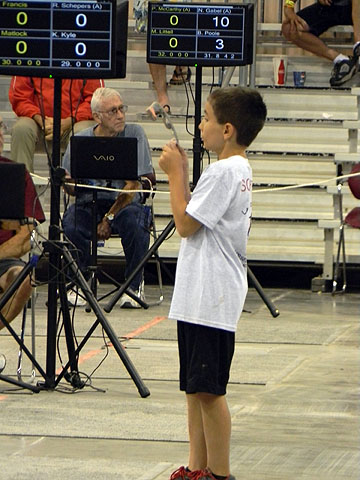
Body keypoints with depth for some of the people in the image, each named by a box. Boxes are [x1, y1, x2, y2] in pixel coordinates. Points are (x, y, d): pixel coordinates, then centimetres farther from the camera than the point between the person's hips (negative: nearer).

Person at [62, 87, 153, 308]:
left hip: (125, 203, -1)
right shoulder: (80, 140, 2)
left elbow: (134, 184, -7)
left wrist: (109, 217, -16)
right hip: (88, 203, 1)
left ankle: (134, 284, -12)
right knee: (71, 223, -32)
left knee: (135, 222, -35)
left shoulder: (134, 134, -3)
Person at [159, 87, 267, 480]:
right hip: (201, 296, 11)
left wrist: (175, 173, -8)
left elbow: (185, 223, -16)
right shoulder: (239, 169, 15)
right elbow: (195, 216, 19)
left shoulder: (222, 172, -16)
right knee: (195, 387, 14)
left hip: (210, 298, -11)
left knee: (208, 389, -6)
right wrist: (181, 174, 12)